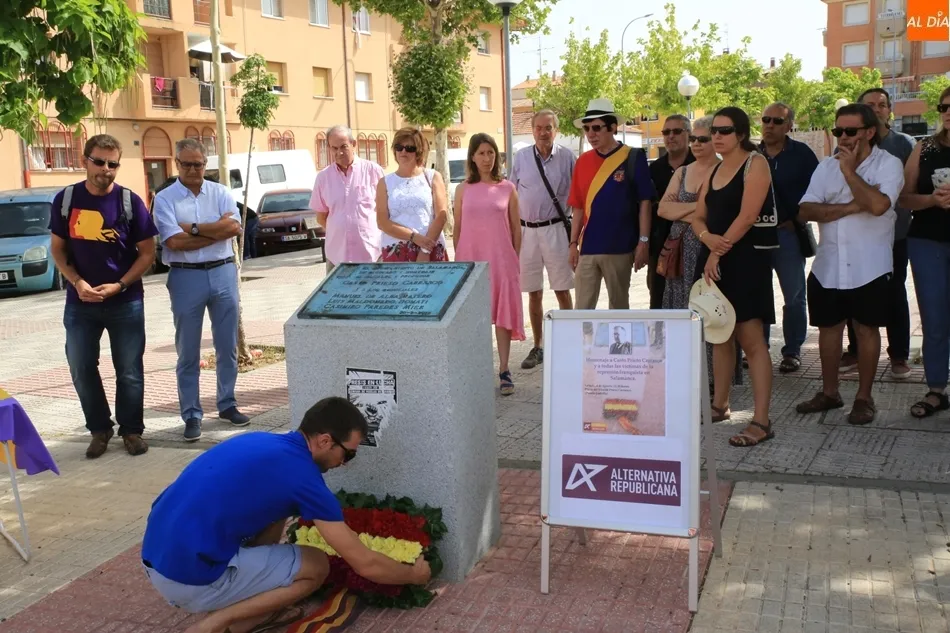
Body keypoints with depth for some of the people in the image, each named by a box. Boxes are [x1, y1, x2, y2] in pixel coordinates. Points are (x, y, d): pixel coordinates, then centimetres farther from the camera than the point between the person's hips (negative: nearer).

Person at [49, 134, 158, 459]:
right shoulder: (65, 199, -1)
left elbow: (147, 253, -3)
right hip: (80, 302, 2)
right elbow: (57, 249, 5)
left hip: (126, 302, -2)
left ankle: (131, 430, 21)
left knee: (129, 371, 5)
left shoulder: (130, 201, -6)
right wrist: (78, 282, -11)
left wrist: (119, 286, -14)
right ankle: (99, 429, 25)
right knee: (81, 369, 8)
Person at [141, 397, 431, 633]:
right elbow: (365, 564, -6)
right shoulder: (302, 476, -11)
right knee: (316, 566, 4)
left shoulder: (263, 442, 12)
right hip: (191, 577, -9)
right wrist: (414, 575, 12)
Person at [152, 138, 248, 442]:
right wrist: (217, 230, -11)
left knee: (227, 346, 11)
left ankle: (227, 404, 25)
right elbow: (174, 242, -14)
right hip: (186, 277, -2)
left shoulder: (220, 192, 7)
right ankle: (191, 414, 12)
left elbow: (234, 226, -10)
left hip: (223, 272, 3)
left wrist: (193, 228, -12)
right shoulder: (164, 199, -1)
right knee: (188, 352, 4)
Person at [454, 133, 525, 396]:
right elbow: (457, 229, 8)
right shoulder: (463, 190, 5)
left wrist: (515, 260, 2)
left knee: (503, 314, 1)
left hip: (501, 259, -1)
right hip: (470, 259, 1)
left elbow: (516, 228, 6)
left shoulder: (507, 188, 3)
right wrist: (458, 260, 5)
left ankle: (504, 372, 7)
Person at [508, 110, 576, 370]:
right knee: (534, 293, 9)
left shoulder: (566, 157, -1)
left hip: (555, 229, -3)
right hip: (526, 229, 3)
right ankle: (537, 347, 19)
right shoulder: (521, 157, 5)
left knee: (562, 290, 1)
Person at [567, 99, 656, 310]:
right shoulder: (583, 161, 6)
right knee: (582, 308, 4)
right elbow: (578, 207, 9)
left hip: (620, 247, -3)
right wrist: (573, 243, 5)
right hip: (587, 247, 3)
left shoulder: (633, 158, -5)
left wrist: (643, 241, -10)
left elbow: (645, 202, -6)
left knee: (619, 306, 11)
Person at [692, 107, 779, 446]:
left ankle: (761, 421, -9)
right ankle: (719, 404, 25)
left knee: (751, 339, -10)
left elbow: (746, 216, -16)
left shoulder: (755, 163, -7)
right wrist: (708, 239, -11)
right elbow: (699, 217, 11)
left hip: (747, 257, -8)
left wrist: (718, 252, -13)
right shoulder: (714, 170, 15)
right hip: (715, 258, 8)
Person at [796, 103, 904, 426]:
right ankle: (829, 392, 26)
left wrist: (849, 170, -16)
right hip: (827, 266, 4)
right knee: (828, 327, 11)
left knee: (867, 329, 5)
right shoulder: (826, 166, 7)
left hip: (870, 267, -4)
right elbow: (806, 210, -5)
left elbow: (878, 205, -24)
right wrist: (850, 207, -16)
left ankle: (864, 398, 17)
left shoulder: (888, 164, -6)